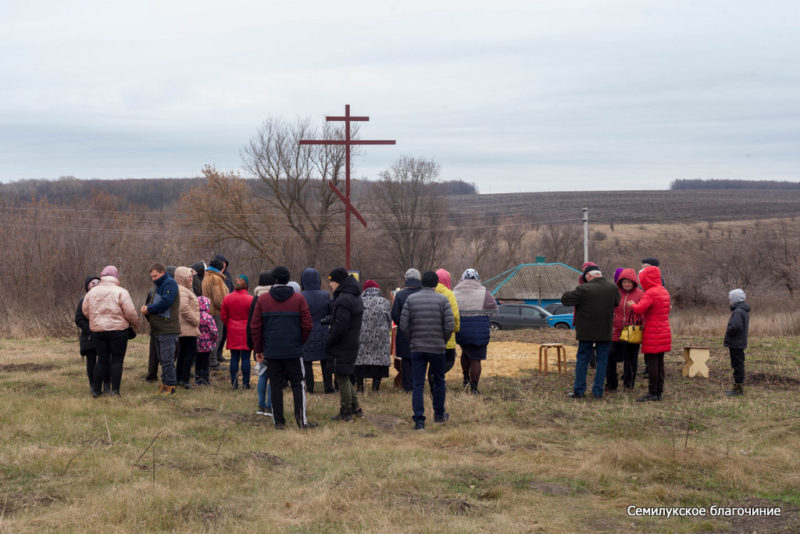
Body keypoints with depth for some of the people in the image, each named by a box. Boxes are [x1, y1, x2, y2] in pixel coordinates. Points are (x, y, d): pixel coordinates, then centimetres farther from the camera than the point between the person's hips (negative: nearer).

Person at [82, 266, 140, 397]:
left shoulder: (92, 292, 5)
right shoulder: (121, 292, -8)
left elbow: (85, 310, 10)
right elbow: (130, 312, -11)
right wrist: (135, 324, 6)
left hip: (98, 330, 4)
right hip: (118, 330, -4)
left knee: (102, 360, 12)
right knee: (117, 360, 3)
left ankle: (96, 390, 13)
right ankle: (115, 390, -2)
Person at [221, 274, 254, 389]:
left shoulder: (227, 298, -1)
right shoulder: (250, 299, -10)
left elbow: (223, 315, 6)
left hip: (233, 332, 3)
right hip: (246, 332, -3)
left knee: (234, 358, 7)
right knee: (245, 358, 1)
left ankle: (234, 383, 7)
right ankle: (246, 383, 2)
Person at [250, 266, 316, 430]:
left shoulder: (262, 300, 2)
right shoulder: (298, 299, -1)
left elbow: (255, 327, 2)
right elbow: (307, 325, -2)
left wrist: (258, 349, 10)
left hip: (271, 351, 1)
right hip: (294, 350, -1)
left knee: (276, 385, 7)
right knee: (298, 384, 6)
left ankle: (278, 421, 7)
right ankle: (301, 419, -3)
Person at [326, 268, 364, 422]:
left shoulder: (343, 300, -19)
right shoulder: (355, 297, 13)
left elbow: (340, 327, -22)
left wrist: (328, 343, -12)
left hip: (343, 345, -10)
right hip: (352, 344, 10)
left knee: (342, 378, -3)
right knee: (346, 377, 18)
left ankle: (345, 413, 2)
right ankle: (355, 408, 23)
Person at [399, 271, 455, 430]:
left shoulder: (411, 299, 0)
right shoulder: (442, 300, -5)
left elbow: (403, 325, -4)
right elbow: (450, 326, -10)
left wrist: (412, 340, 10)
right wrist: (444, 341, 7)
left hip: (417, 349, 1)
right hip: (437, 348, -1)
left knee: (418, 384, 1)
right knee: (439, 381, 18)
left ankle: (419, 420, -5)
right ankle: (439, 414, 29)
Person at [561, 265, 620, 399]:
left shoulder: (584, 289, -17)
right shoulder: (612, 288, -3)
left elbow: (565, 299, -12)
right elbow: (617, 302, 16)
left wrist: (569, 293, 7)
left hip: (586, 332, -2)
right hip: (605, 332, 3)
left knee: (582, 360, 9)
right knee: (602, 361, 9)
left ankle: (578, 390, 9)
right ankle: (598, 391, 7)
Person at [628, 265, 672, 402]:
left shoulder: (650, 293, -15)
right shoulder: (664, 292, 13)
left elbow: (639, 309, -25)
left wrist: (632, 305, -3)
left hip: (652, 334, -9)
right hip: (664, 333, 9)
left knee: (652, 363, -5)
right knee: (660, 363, 12)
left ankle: (652, 393, -4)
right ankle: (659, 392, 15)